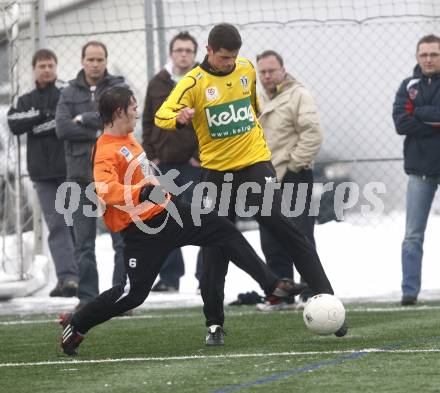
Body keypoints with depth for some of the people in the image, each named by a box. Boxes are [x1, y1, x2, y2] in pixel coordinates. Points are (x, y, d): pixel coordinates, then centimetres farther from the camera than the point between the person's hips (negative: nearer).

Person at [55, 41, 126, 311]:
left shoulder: (118, 87, 5)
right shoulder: (70, 93, 10)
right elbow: (62, 128, -5)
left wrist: (84, 120, -8)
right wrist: (100, 132, -12)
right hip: (81, 174, 2)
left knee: (123, 238, -3)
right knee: (84, 242, 4)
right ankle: (87, 296, 9)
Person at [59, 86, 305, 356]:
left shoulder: (127, 138, 7)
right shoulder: (106, 152, -23)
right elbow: (106, 190, -40)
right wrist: (143, 192, -51)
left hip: (167, 210, 9)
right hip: (144, 229, -9)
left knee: (224, 230, 6)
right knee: (134, 293, -8)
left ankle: (272, 284, 11)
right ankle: (76, 325, 8)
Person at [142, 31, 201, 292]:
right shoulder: (158, 84, 9)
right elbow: (148, 121, 14)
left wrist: (203, 155, -11)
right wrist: (151, 154, 4)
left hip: (196, 163, -4)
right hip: (165, 163, 4)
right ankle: (169, 277, 11)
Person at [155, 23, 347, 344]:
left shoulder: (247, 69, 2)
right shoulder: (194, 83, -10)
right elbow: (162, 115, -19)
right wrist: (179, 118, -40)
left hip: (255, 162, 1)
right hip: (217, 170, -1)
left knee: (283, 227, -10)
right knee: (216, 246, 3)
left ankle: (326, 299, -8)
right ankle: (214, 322, 13)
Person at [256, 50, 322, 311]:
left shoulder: (298, 95, -7)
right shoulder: (258, 101, 17)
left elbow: (313, 135, -16)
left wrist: (293, 164, -15)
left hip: (293, 179, -7)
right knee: (272, 242, 9)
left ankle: (313, 292, -4)